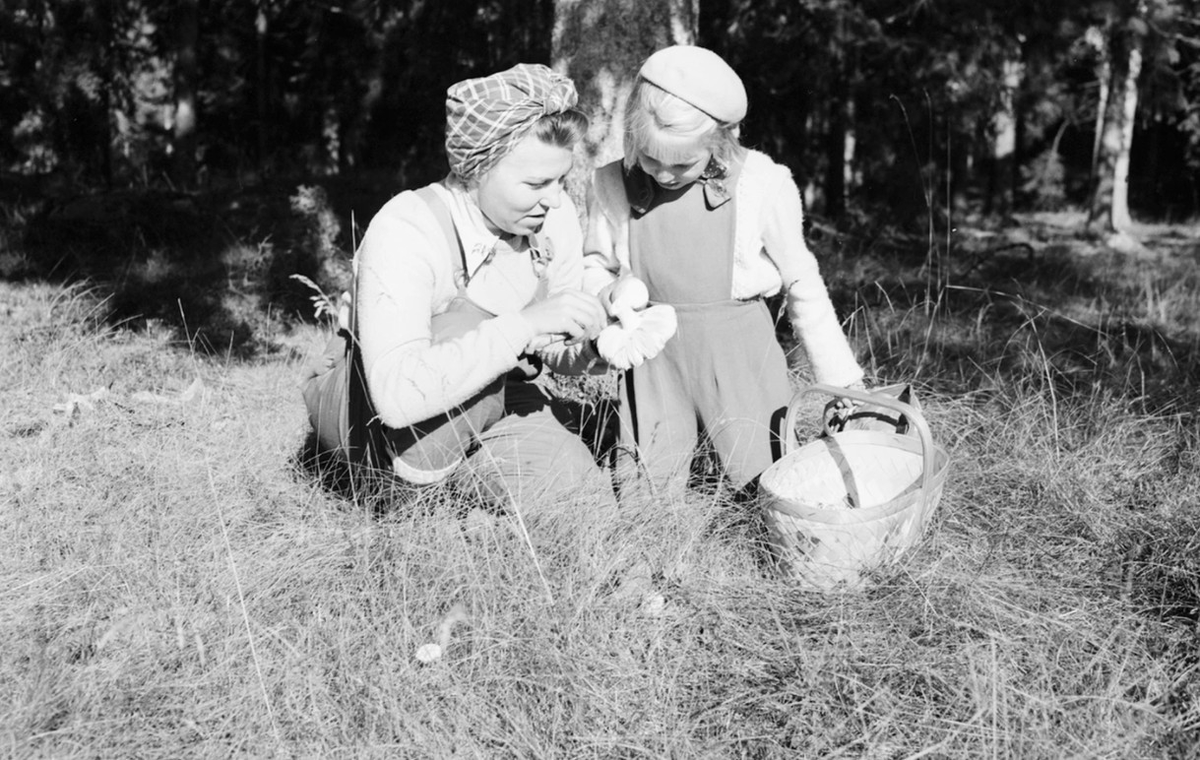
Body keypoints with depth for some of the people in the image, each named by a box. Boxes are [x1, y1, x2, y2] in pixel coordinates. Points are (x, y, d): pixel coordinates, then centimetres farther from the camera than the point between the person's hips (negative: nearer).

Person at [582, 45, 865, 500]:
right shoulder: (612, 185, -3)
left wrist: (843, 380, 2)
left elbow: (803, 285, 0)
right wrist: (609, 290, -11)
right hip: (654, 356, 2)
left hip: (739, 349, -1)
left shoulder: (761, 185, -9)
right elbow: (593, 264, 13)